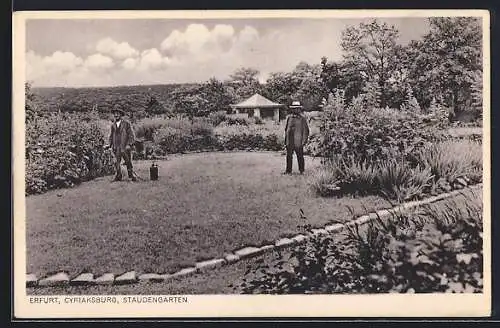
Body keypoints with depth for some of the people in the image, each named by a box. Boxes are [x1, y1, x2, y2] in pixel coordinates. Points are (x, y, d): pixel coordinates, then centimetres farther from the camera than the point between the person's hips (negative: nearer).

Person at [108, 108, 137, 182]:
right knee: (116, 162, -1)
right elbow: (111, 136, 21)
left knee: (128, 162, 2)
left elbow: (131, 134, -2)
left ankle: (131, 175, 11)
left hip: (125, 146, -3)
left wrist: (129, 144, -12)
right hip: (116, 147, 3)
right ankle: (118, 176, 7)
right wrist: (111, 144, 10)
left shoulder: (126, 123, 0)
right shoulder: (113, 125, 13)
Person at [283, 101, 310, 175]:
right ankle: (288, 170, 15)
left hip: (298, 141, -4)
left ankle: (301, 170, 14)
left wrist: (304, 140, -7)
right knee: (289, 156, 6)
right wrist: (286, 139, 13)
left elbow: (305, 130, -1)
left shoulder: (302, 118, -1)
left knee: (300, 156, 3)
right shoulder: (289, 117, 13)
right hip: (289, 142, 4)